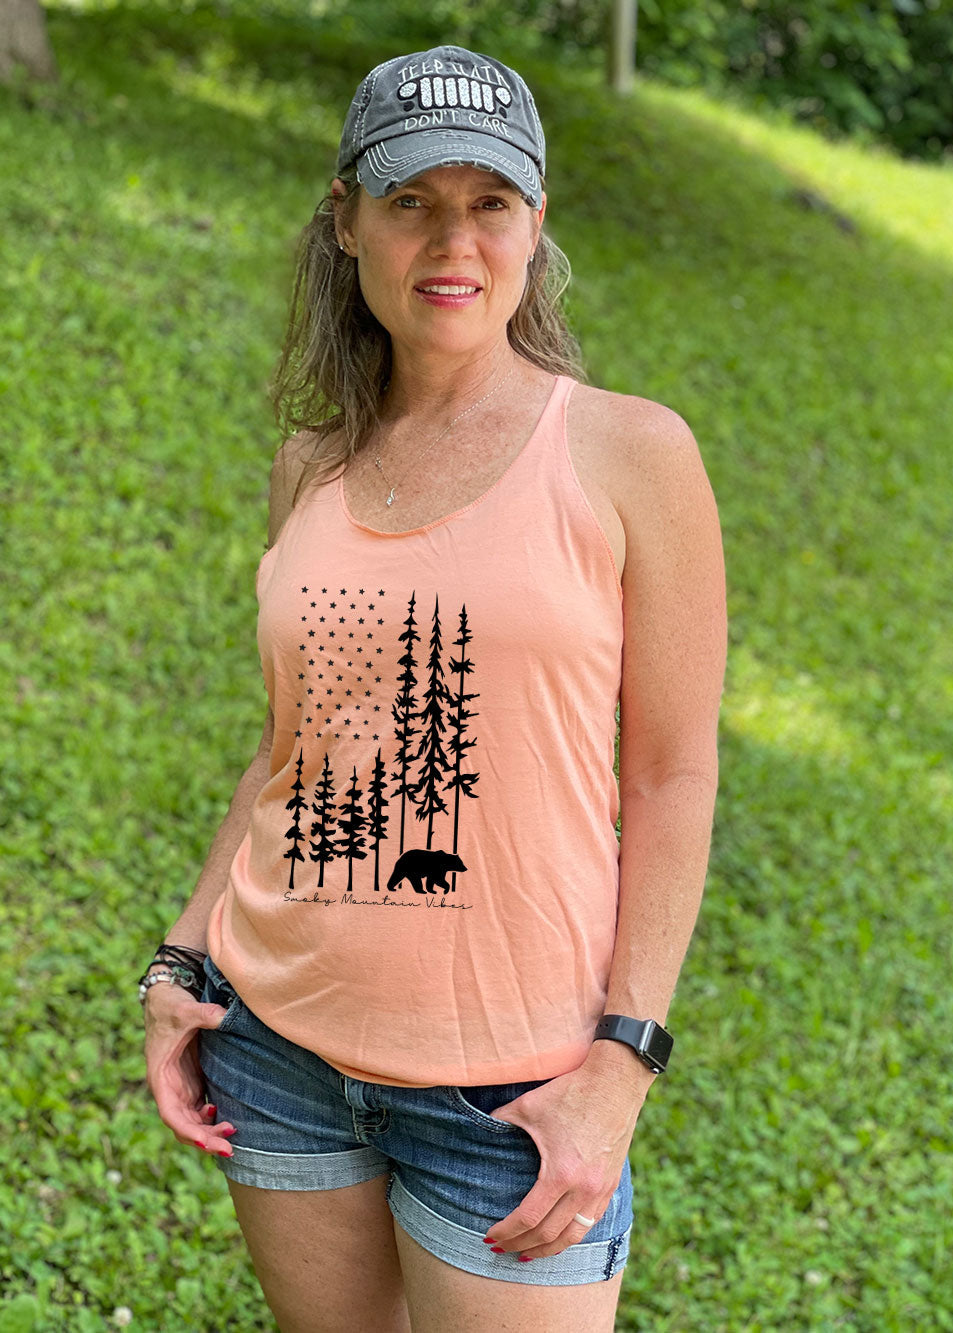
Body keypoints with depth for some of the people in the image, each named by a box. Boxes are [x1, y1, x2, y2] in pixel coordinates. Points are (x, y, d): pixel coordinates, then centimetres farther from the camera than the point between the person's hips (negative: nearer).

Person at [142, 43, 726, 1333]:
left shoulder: (631, 452, -7)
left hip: (506, 1078, -4)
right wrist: (182, 962, 7)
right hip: (279, 1034, 4)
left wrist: (622, 1063, -14)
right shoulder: (313, 467, 6)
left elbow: (672, 778, -7)